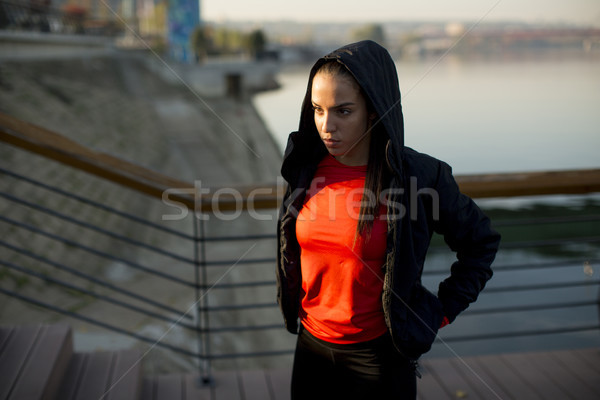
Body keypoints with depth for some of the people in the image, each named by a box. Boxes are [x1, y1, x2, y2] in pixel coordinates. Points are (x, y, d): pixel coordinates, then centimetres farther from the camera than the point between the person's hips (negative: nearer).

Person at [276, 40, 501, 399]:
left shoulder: (419, 176, -16)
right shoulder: (305, 166, -5)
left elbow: (481, 243, -2)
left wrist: (442, 312, -4)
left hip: (380, 356, -3)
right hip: (311, 345, 4)